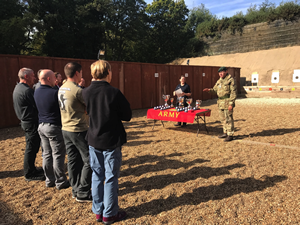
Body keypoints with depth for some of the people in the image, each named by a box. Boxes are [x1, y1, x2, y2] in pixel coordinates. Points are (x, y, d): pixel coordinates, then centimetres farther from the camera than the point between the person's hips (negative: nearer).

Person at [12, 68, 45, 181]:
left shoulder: (17, 88, 13)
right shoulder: (27, 90, -20)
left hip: (26, 122, 10)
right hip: (31, 123, -10)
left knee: (31, 147, 19)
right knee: (31, 148, 0)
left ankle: (31, 169, 31)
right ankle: (29, 174, 11)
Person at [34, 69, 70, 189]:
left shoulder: (36, 93, 6)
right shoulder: (54, 93, -19)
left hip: (41, 126, 8)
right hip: (54, 127, -8)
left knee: (47, 154, 14)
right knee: (58, 155, 2)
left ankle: (49, 180, 24)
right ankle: (60, 182, 12)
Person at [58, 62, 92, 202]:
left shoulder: (61, 89, 8)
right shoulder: (77, 90, -19)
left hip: (66, 129, 9)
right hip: (79, 130, -9)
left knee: (73, 161, 16)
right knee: (89, 161, 2)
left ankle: (76, 190, 27)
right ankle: (83, 194, 9)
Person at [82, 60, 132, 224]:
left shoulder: (85, 93, -3)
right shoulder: (114, 93, -17)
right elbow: (127, 116, -9)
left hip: (93, 141, 5)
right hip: (111, 142, -5)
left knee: (97, 176, 17)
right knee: (111, 178, 9)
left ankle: (98, 211, 30)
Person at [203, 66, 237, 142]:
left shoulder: (230, 80, -9)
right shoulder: (219, 81, 15)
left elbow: (233, 93, -13)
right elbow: (215, 90, 20)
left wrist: (231, 104, -18)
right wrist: (209, 90, -3)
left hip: (227, 102, -8)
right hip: (220, 102, 8)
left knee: (228, 119, -4)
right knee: (222, 119, 14)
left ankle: (230, 135, 4)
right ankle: (225, 133, 26)